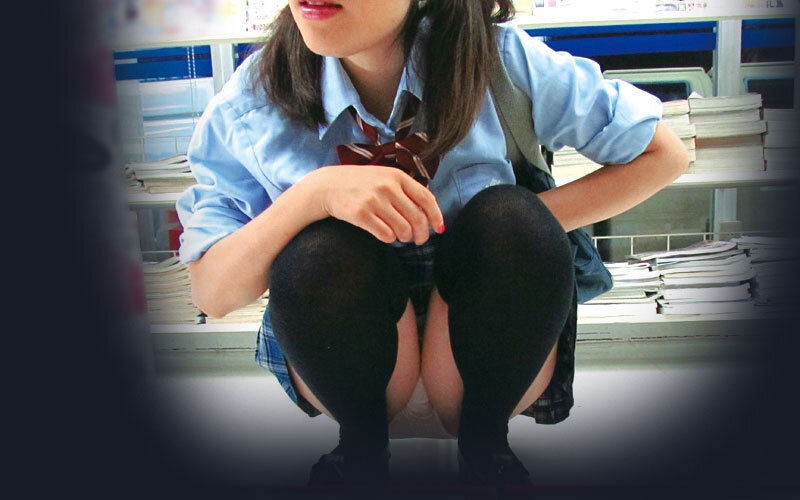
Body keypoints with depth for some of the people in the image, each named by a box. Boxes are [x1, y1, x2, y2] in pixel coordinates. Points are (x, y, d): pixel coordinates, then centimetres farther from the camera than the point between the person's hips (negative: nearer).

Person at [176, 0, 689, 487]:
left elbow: (665, 154, -3)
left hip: (484, 358, 0)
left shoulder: (500, 60, -15)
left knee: (510, 218, -28)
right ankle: (361, 443, -1)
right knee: (316, 251, -30)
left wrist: (524, 230, -17)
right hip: (348, 361, 1)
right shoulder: (258, 95, -12)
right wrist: (312, 194, -31)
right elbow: (212, 294, -12)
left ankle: (484, 441, -4)